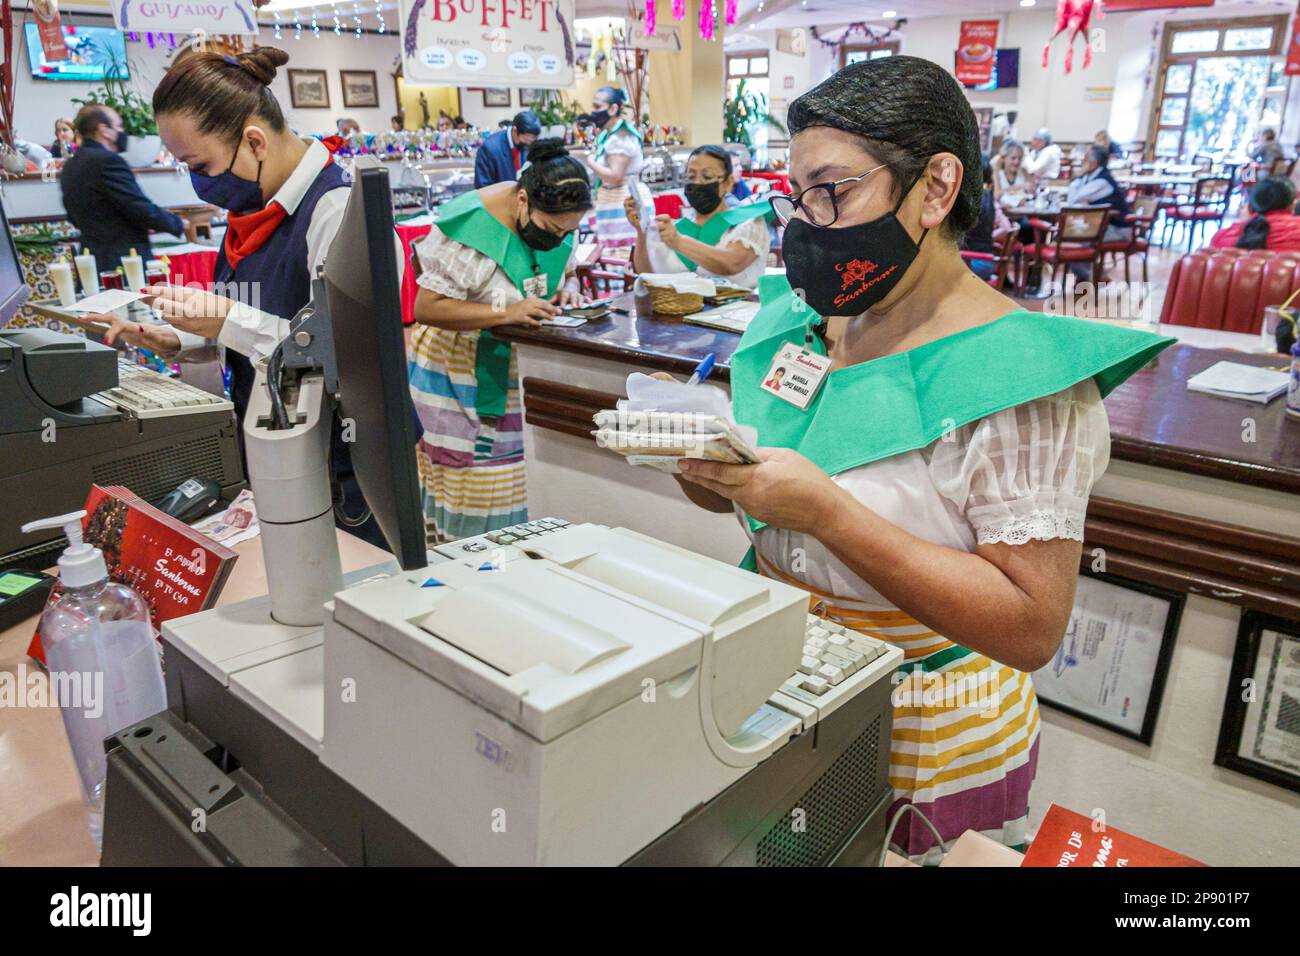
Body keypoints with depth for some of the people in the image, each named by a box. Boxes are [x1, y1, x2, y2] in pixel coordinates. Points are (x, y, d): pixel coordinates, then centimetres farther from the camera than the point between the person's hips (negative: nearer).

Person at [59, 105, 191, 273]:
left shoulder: (70, 167, 14)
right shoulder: (107, 161, -14)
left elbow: (76, 218, 21)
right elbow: (143, 209, -17)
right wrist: (180, 223, -1)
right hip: (123, 262, -9)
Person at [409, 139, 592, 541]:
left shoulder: (555, 220, -4)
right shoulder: (469, 228, -26)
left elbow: (567, 272, 14)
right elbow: (426, 308, -26)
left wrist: (568, 289, -11)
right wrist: (506, 313, -34)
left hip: (516, 365, 6)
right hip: (460, 368, -6)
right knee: (468, 476, 2)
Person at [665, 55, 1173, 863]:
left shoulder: (1019, 373, -22)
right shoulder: (798, 320, -3)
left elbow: (1033, 629, -25)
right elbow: (749, 500, 7)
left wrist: (825, 510, -33)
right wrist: (707, 472, -18)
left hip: (918, 751, -5)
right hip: (772, 700, 6)